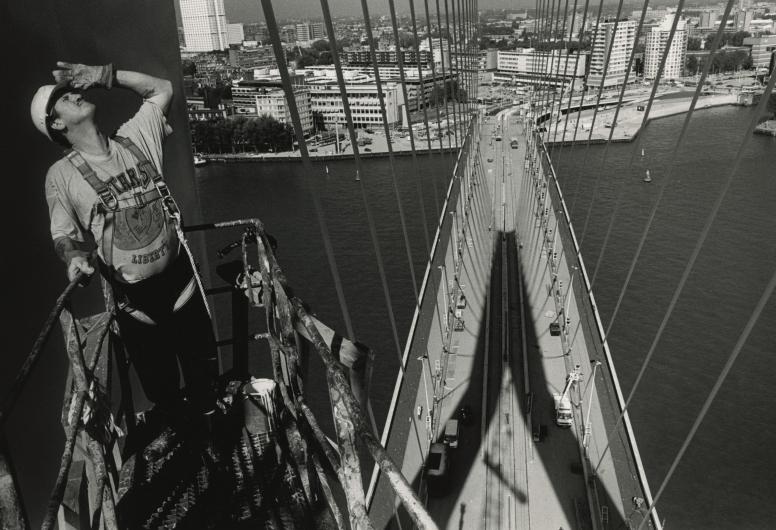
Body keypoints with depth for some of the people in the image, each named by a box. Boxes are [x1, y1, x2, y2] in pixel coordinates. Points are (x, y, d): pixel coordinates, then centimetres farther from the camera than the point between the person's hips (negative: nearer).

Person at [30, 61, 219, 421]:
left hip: (182, 281, 2)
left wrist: (106, 75, -1)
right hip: (133, 297, -2)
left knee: (205, 381, 18)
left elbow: (162, 89, 9)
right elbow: (63, 234, 0)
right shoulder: (61, 174, -7)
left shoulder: (134, 138, 0)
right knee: (162, 391, 14)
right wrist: (74, 256, -23)